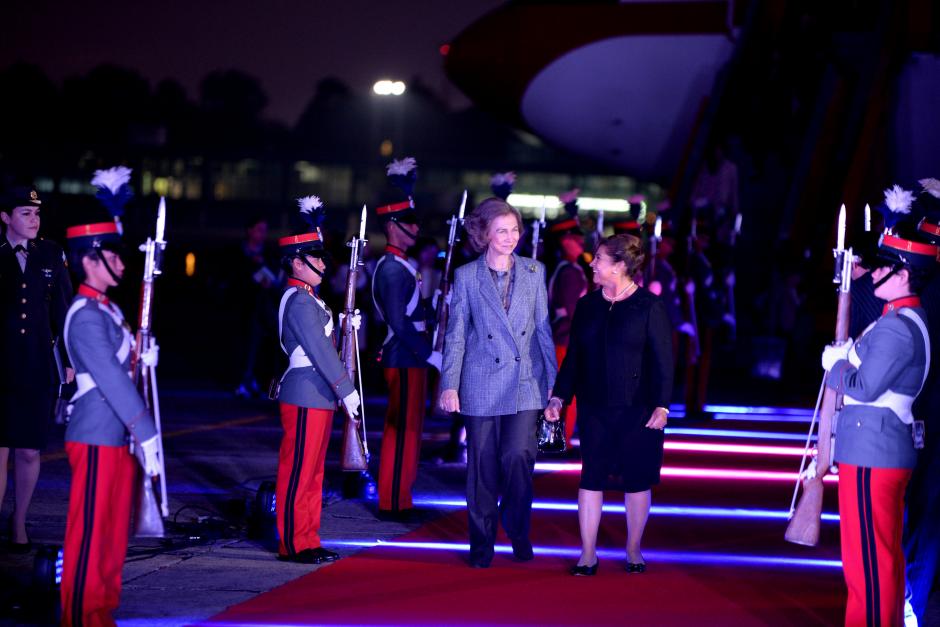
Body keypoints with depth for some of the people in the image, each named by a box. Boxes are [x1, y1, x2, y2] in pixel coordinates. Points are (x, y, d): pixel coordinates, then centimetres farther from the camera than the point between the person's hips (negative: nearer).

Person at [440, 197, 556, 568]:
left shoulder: (534, 272, 6)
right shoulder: (466, 276, 2)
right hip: (482, 385, 0)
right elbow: (456, 334, 2)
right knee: (483, 466, 4)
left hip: (526, 383, 0)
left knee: (518, 456, -14)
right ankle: (482, 543, 17)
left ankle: (517, 531, 10)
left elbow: (543, 328, 9)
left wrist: (553, 380, 6)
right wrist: (449, 384, -6)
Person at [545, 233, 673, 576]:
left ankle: (633, 550, 18)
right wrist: (559, 396, 6)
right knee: (591, 478, 1)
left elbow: (663, 359, -7)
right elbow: (573, 356, 12)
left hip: (637, 409, -3)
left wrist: (661, 405, -14)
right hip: (594, 407, 3)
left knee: (636, 480, 5)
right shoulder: (588, 305, 7)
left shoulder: (649, 306, -6)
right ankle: (588, 553, 6)